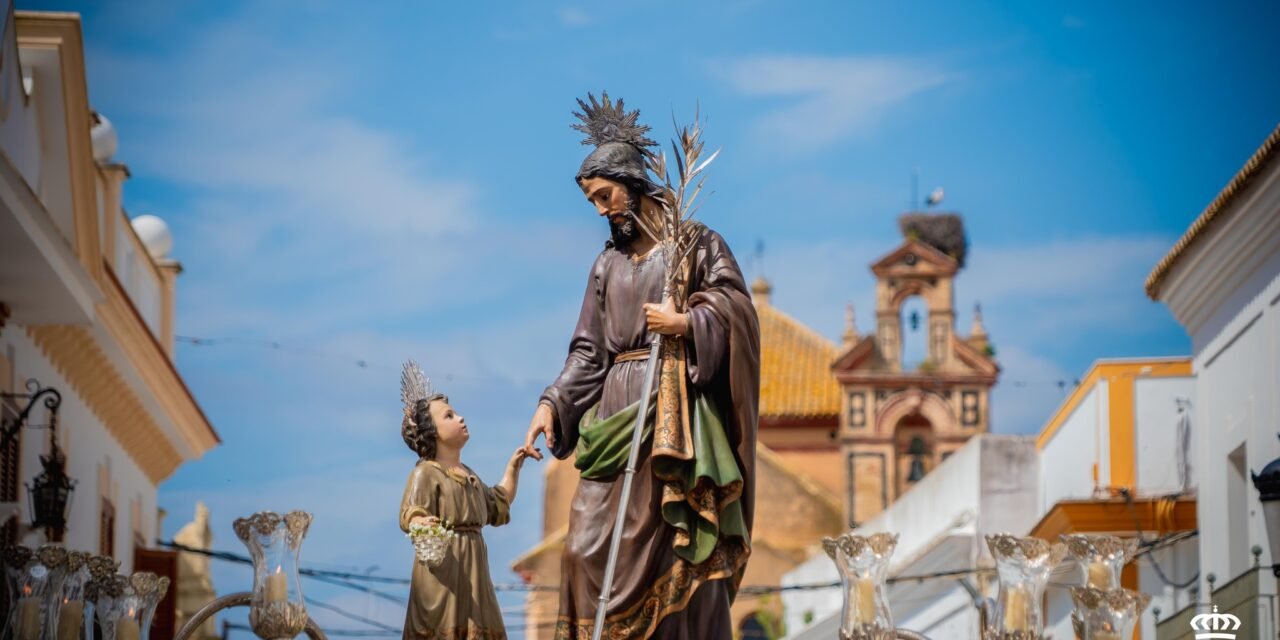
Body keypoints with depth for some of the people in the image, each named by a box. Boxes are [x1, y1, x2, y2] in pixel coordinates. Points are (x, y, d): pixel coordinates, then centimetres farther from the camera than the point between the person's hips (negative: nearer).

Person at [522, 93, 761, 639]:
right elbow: (588, 351, 15)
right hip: (616, 410, 5)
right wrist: (552, 403, 2)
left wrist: (685, 322, -19)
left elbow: (736, 308, -4)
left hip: (676, 412, -5)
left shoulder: (696, 243, 5)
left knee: (678, 546, -9)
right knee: (593, 543, -6)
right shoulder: (608, 264, 19)